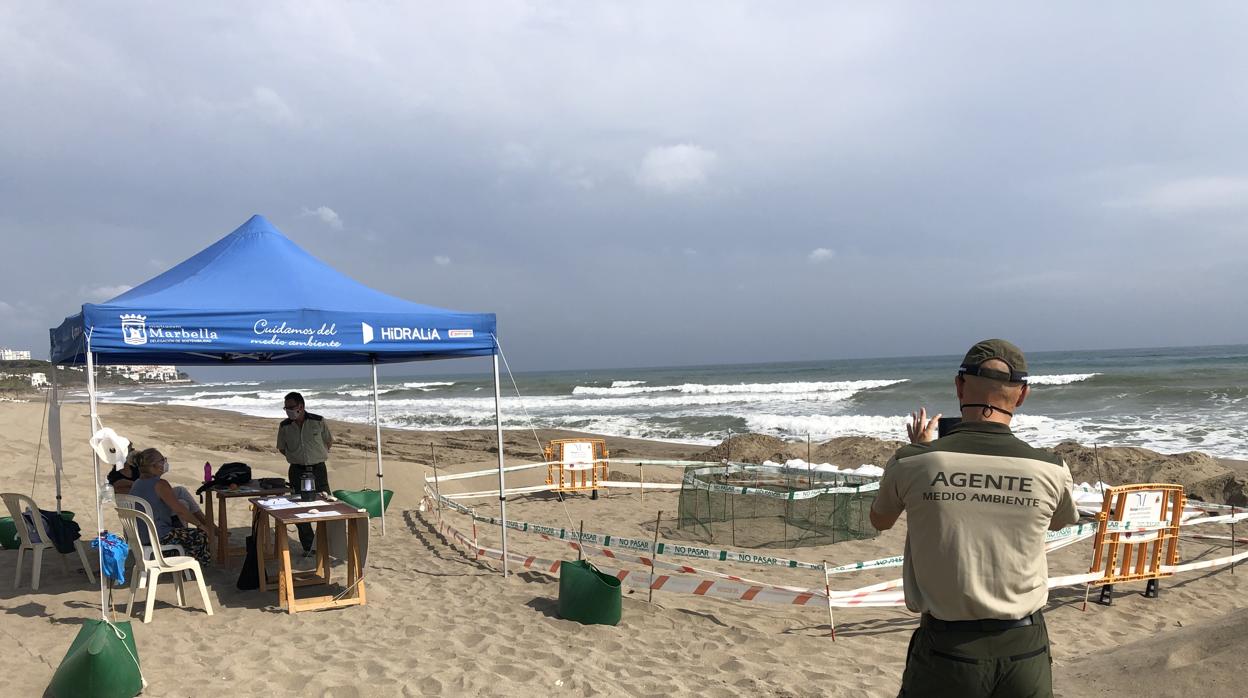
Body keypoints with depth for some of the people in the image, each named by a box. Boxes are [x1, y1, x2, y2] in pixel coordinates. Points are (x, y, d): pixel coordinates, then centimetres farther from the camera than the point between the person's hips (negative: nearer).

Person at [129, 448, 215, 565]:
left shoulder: (136, 484, 7)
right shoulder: (160, 484, -20)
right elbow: (180, 511, -20)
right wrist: (201, 525, -7)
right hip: (159, 537, -9)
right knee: (200, 535, 2)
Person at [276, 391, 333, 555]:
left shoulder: (318, 421, -6)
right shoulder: (284, 426, 0)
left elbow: (329, 441, 9)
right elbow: (282, 448, 13)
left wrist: (318, 456, 5)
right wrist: (297, 458, 5)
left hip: (318, 469, -2)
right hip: (296, 471, 2)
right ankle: (307, 546, 16)